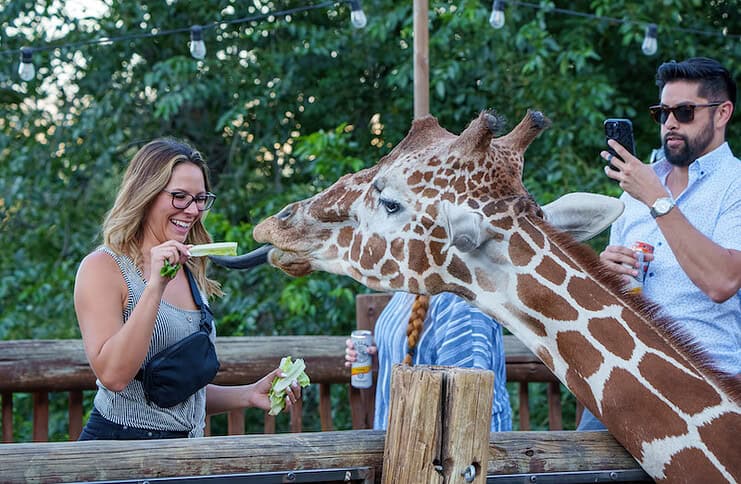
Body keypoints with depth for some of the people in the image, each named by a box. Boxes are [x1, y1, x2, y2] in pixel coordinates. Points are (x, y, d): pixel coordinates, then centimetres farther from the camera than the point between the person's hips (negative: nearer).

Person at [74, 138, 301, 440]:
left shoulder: (189, 274, 14)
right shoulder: (103, 268, -5)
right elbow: (113, 376, -19)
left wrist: (250, 395, 6)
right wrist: (155, 287, -20)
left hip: (184, 449, 6)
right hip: (120, 441, -6)